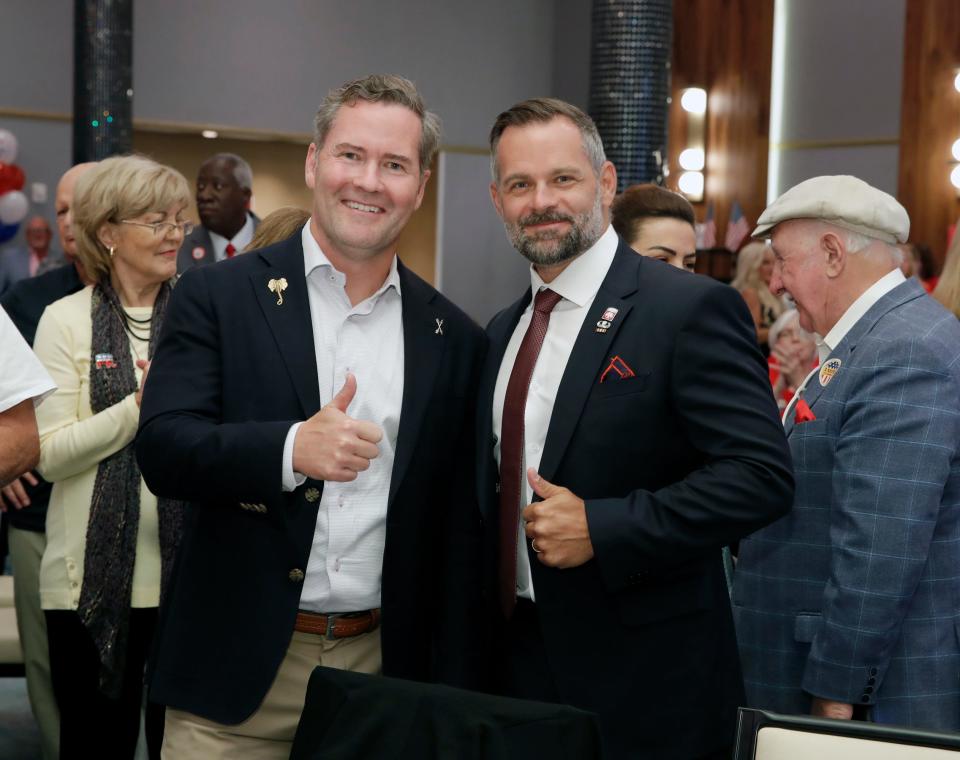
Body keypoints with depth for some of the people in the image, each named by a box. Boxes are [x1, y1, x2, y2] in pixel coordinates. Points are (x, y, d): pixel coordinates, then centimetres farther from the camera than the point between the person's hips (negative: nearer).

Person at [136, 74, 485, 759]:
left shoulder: (453, 338, 5)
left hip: (383, 673, 2)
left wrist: (448, 696, 3)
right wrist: (290, 449, -26)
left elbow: (458, 538, 7)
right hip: (238, 673, -2)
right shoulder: (218, 296, -1)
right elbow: (163, 450, -9)